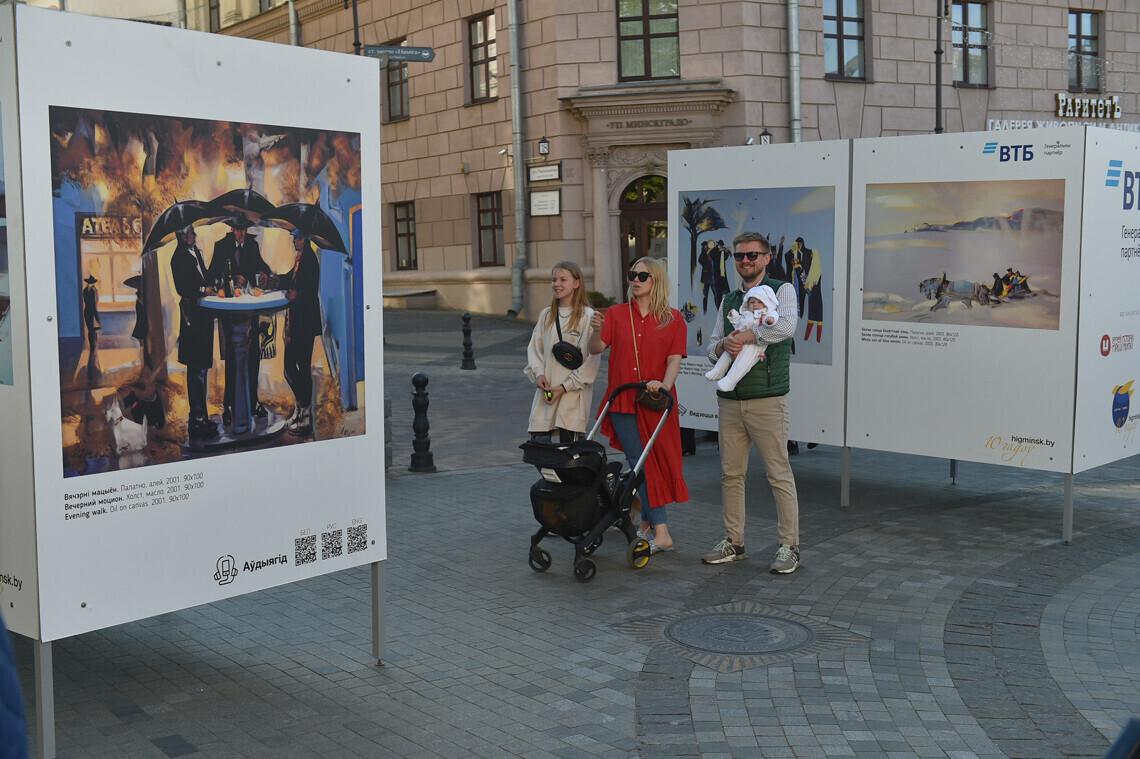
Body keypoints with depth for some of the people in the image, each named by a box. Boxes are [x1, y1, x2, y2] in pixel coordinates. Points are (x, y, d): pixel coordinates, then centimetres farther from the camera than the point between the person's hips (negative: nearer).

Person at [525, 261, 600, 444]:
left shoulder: (587, 316, -6)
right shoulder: (546, 315, 12)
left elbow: (592, 359, -8)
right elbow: (534, 348, 16)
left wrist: (565, 387, -11)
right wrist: (538, 373, -4)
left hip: (573, 395, -5)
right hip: (546, 391, 5)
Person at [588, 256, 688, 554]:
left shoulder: (673, 319, 5)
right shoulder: (616, 314, 8)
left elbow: (675, 359, -3)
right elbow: (596, 349, -2)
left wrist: (665, 384, -22)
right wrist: (597, 330, -24)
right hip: (623, 402, 1)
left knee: (655, 461, 1)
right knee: (641, 463, -2)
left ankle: (647, 522, 13)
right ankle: (660, 532, 1)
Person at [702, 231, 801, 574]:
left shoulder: (781, 290, 0)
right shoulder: (729, 300, 18)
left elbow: (787, 326, -20)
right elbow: (712, 347, 16)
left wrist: (746, 336, -18)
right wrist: (722, 346, -6)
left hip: (767, 398, -6)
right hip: (730, 398, 6)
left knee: (779, 474, -3)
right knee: (730, 474, 9)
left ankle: (789, 546, 5)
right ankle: (733, 542, 20)